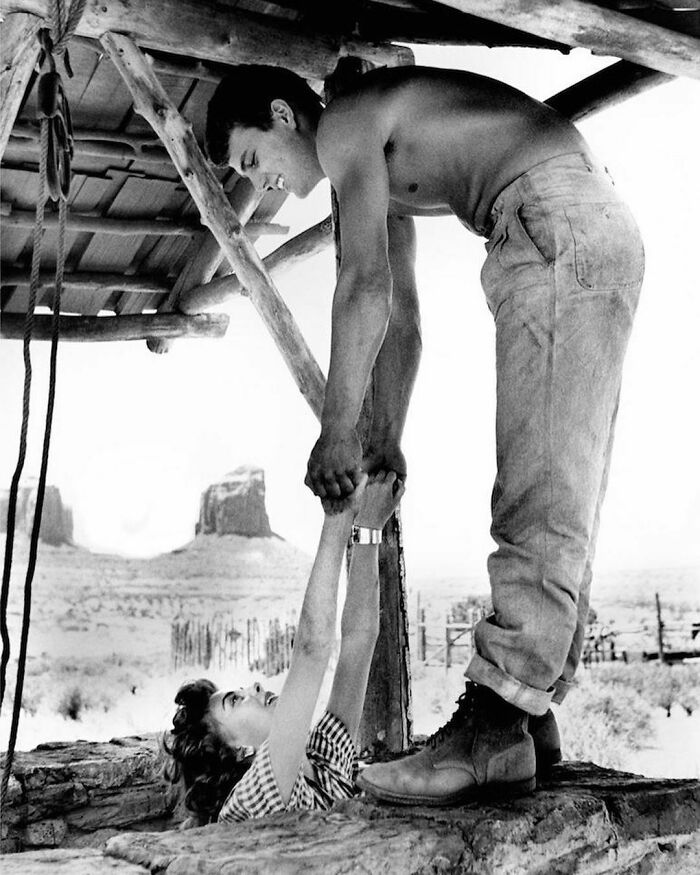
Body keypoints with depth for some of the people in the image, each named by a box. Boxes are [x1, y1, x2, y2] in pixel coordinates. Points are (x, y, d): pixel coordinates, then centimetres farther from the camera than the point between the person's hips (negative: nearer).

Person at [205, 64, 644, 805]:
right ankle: (530, 712, 10)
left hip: (558, 223, -11)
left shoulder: (345, 125, -2)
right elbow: (401, 319, 25)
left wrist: (335, 432, -12)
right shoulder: (379, 166, 27)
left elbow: (366, 285, -14)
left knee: (543, 492, -17)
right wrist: (385, 437, 20)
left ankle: (493, 729, -18)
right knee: (559, 492, 5)